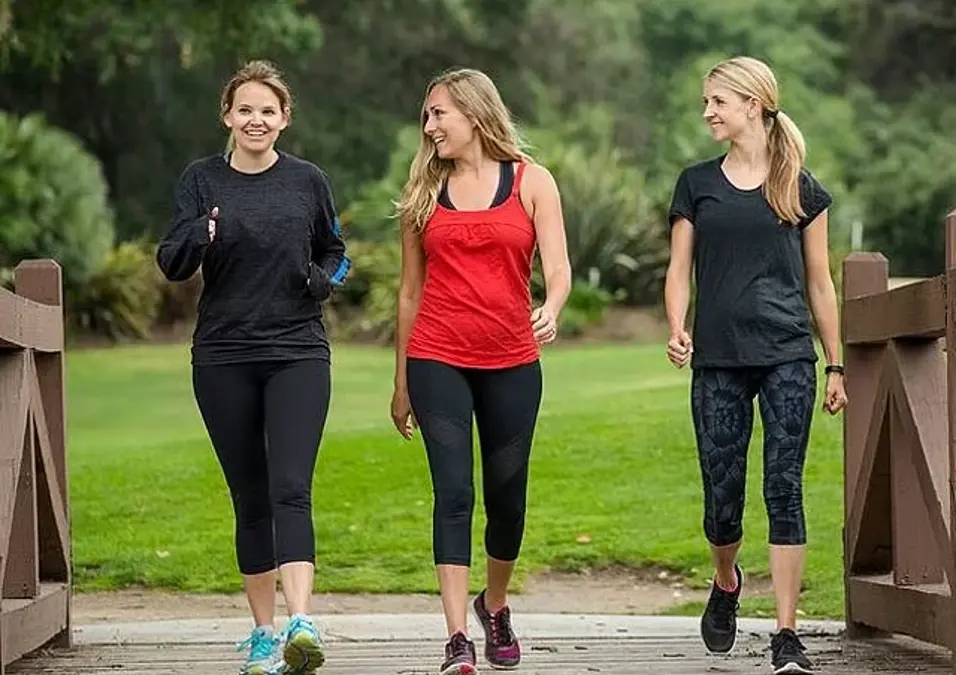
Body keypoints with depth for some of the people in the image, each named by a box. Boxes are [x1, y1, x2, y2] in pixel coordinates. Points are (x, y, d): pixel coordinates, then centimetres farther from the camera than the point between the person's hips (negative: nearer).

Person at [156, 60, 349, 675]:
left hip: (298, 353, -1)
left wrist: (324, 279, -6)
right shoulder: (202, 180, 5)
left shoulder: (308, 181, 5)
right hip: (223, 358, 1)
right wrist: (199, 236, -24)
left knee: (291, 489, -16)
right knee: (250, 498, 6)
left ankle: (301, 624, -28)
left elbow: (336, 254, 17)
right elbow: (172, 265, -3)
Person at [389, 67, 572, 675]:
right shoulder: (425, 191, 9)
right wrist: (401, 382, 14)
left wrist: (551, 311, -29)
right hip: (438, 360, 0)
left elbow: (558, 268, -5)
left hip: (512, 362, 0)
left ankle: (496, 606, 35)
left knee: (507, 497, 9)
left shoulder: (531, 182, 4)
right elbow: (411, 290, 14)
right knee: (454, 492, -11)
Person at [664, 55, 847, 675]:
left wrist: (836, 366, 9)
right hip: (718, 359, 1)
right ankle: (725, 583, 35)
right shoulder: (697, 184, 9)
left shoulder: (800, 188, 6)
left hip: (788, 356, -1)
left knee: (784, 488, -8)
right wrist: (676, 329, -11)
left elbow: (819, 282, 10)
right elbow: (679, 271, 8)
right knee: (723, 496, 3)